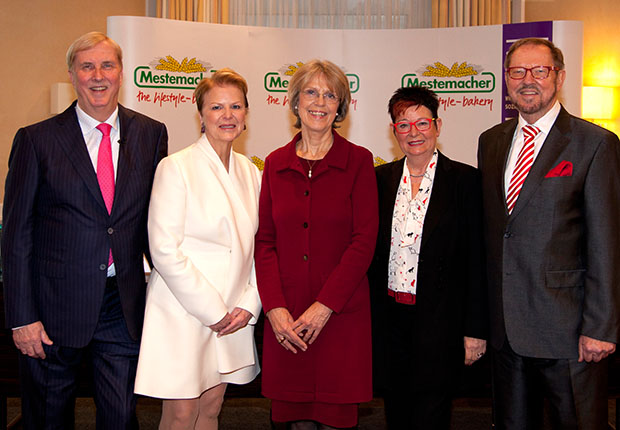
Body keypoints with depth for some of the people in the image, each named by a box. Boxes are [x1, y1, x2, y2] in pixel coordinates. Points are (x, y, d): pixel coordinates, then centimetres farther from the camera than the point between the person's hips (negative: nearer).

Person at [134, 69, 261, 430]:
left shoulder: (251, 173, 9)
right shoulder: (176, 168, -9)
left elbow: (257, 247, 12)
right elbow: (164, 250, -14)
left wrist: (249, 305, -1)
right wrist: (212, 310, -13)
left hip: (234, 315, 5)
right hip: (183, 310, -5)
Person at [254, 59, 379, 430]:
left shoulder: (358, 161, 0)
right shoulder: (276, 163, 9)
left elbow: (364, 240, -6)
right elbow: (265, 241, 5)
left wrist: (324, 306, -12)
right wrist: (275, 307, -7)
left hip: (341, 313, -2)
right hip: (286, 317, 2)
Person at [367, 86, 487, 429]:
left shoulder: (464, 180, -4)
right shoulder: (380, 178, 6)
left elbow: (476, 260, -6)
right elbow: (369, 250, 10)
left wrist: (475, 329, -8)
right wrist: (368, 316, 7)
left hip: (438, 320, -3)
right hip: (388, 316, 4)